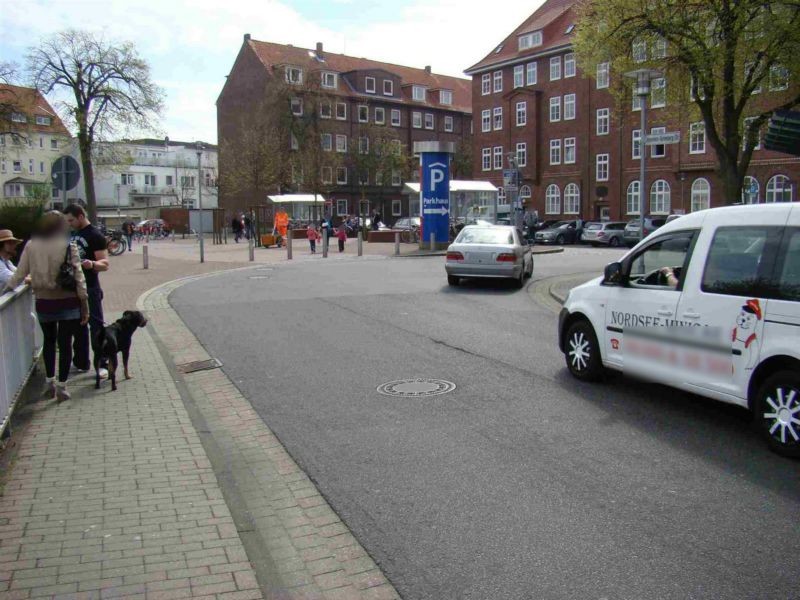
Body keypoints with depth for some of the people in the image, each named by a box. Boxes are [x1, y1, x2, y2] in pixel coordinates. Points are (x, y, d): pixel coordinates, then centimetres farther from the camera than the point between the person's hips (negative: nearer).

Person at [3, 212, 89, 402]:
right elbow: (78, 277, -10)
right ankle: (61, 387, 6)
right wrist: (85, 304, -4)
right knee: (65, 343, 5)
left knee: (49, 341, 22)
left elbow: (20, 274, 1)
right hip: (68, 302, -3)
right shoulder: (69, 247, -9)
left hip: (43, 303, 3)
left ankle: (50, 382, 25)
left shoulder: (31, 247, -1)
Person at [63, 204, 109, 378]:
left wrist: (92, 264, -37)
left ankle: (103, 364, -2)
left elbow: (105, 264, -18)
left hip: (90, 288, -8)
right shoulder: (72, 234, 13)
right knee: (78, 326, 13)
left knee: (96, 326, -5)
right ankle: (81, 362, 22)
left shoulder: (95, 236, -11)